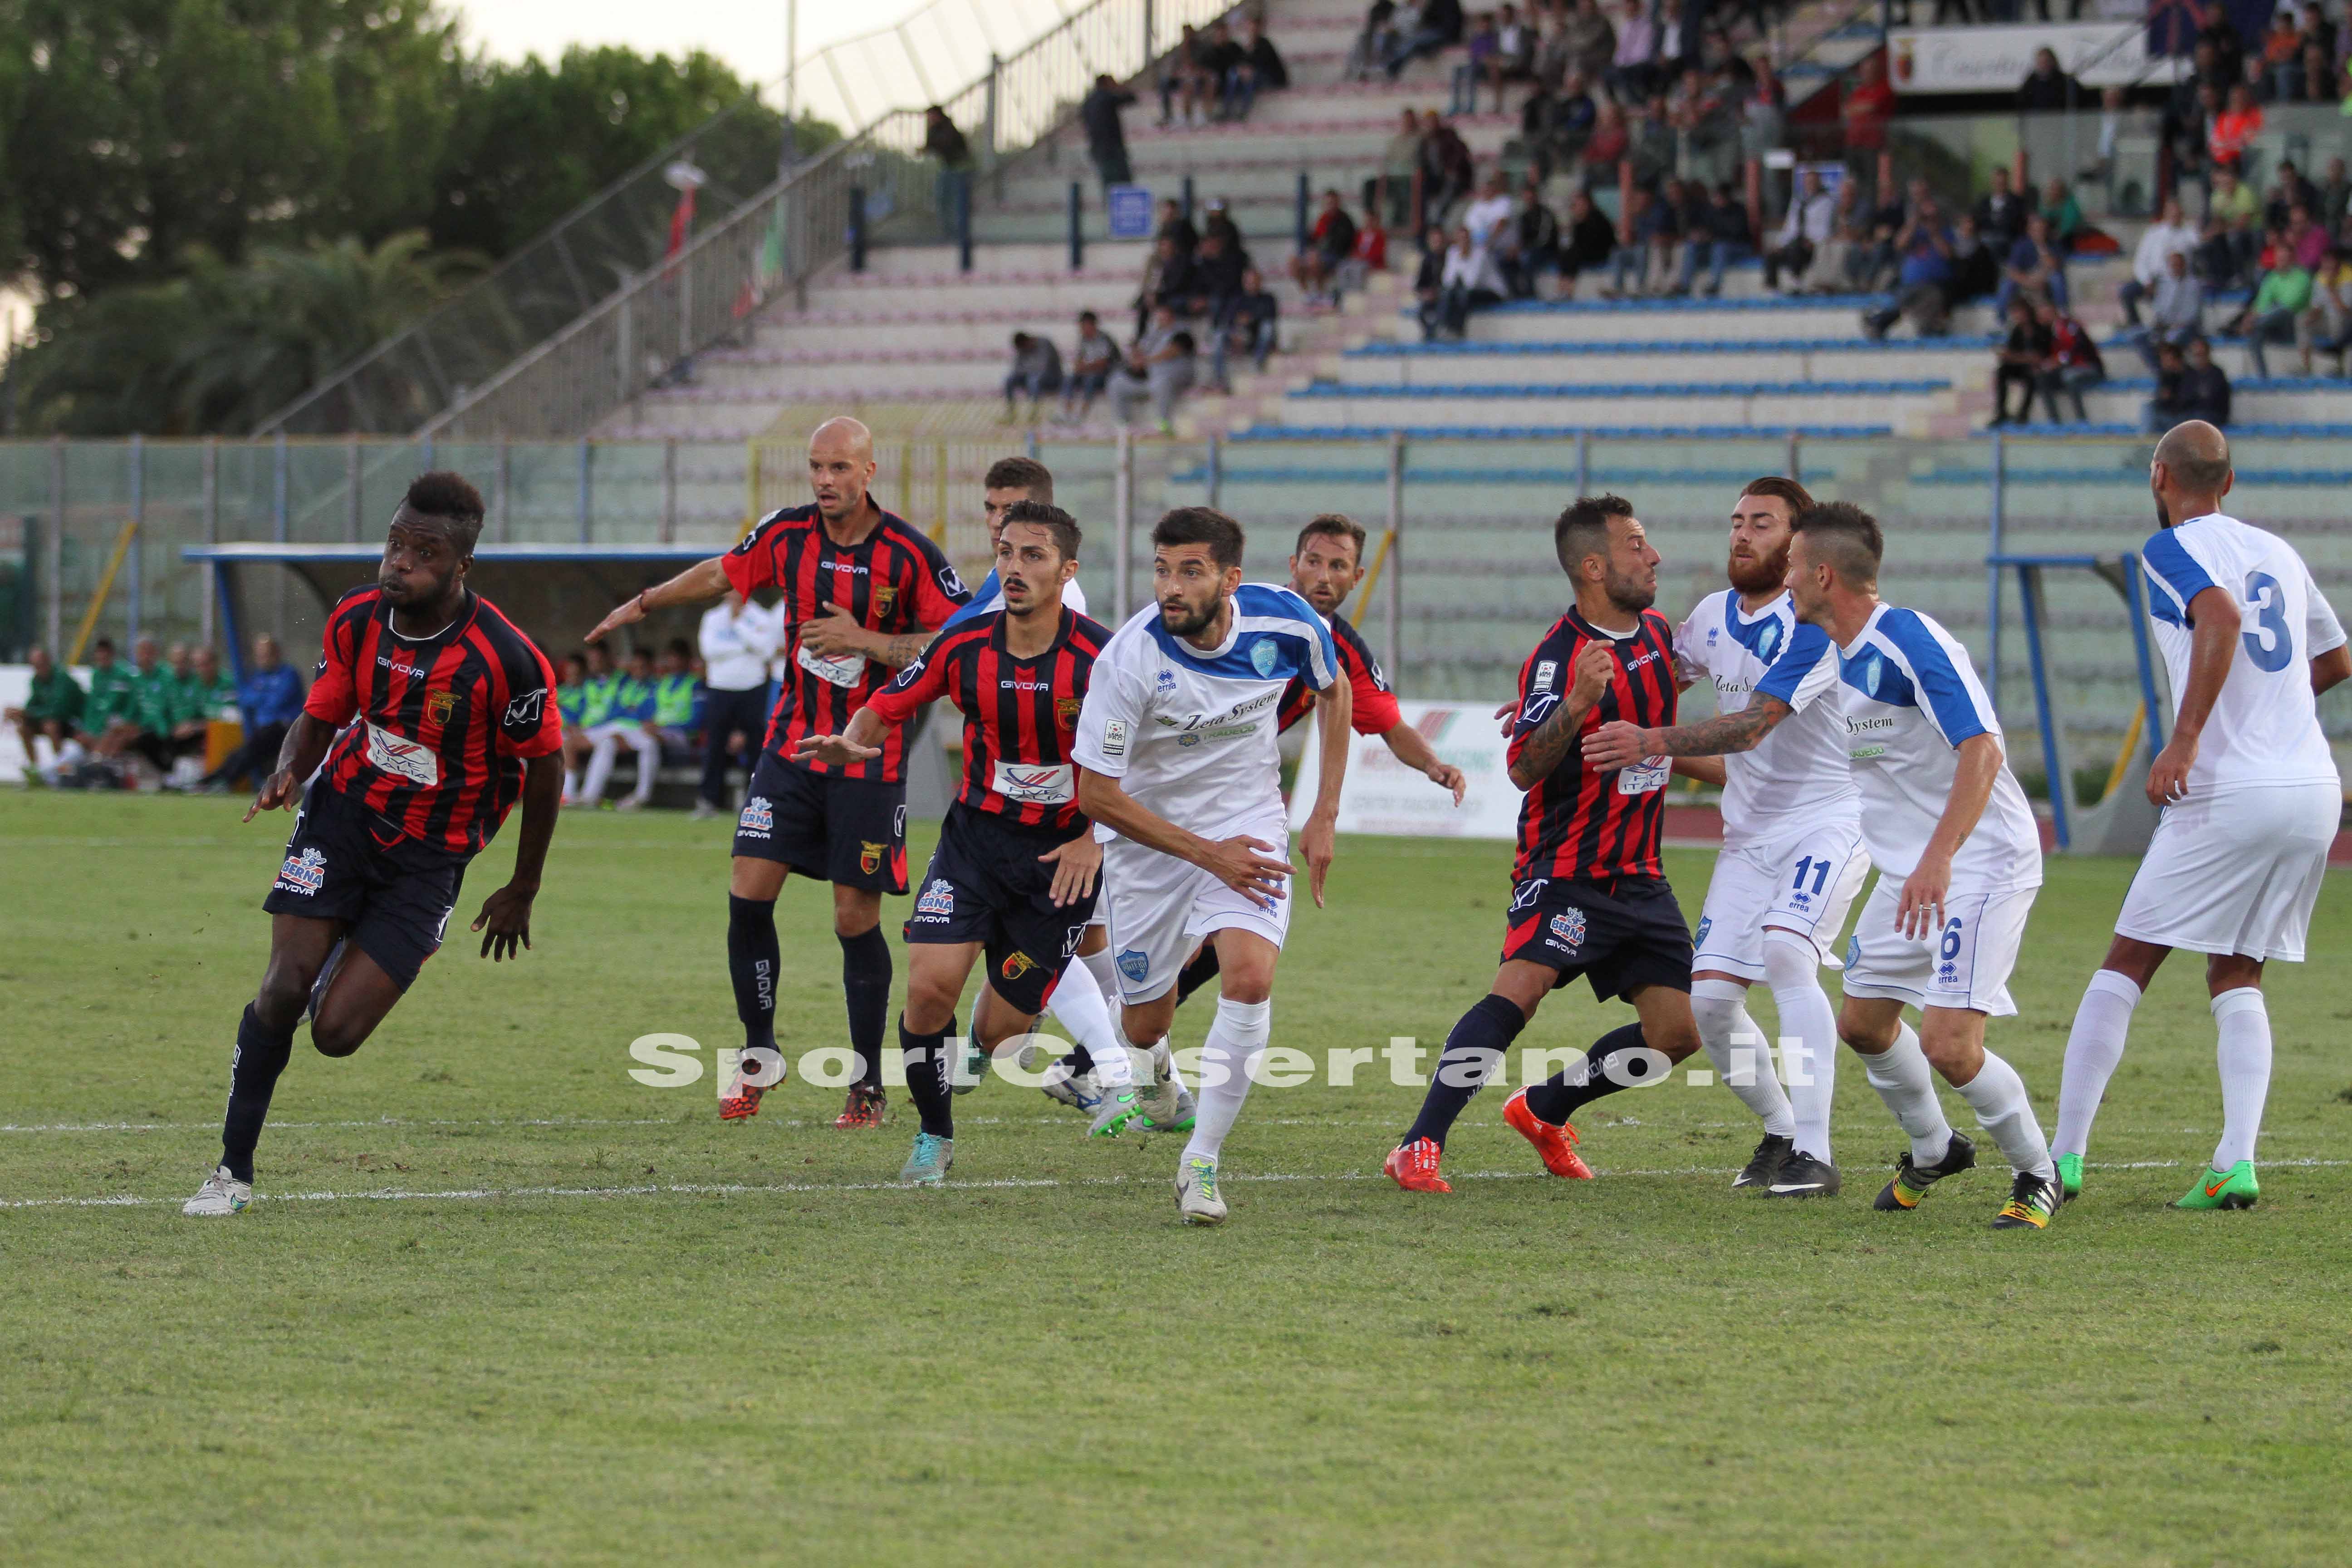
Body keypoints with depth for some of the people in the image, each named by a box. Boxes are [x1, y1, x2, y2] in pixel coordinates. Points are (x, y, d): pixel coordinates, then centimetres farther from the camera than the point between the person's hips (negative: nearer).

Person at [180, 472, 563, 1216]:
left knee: (337, 1033, -9)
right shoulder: (356, 619, -9)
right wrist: (289, 770, -18)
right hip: (342, 812, 3)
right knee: (286, 987, -14)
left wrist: (522, 892, 1)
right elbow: (319, 717, 7)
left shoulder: (505, 659, -22)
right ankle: (234, 1170, 1)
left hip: (428, 856, -3)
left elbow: (544, 766, -8)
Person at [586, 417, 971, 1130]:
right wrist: (643, 604, 26)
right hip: (792, 747, 4)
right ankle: (759, 1055, 11)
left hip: (870, 758, -4)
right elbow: (722, 573, 19)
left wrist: (866, 641, -19)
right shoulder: (787, 534, 1)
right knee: (749, 894, -6)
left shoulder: (909, 554, -11)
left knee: (856, 918, -2)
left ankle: (868, 1084, 11)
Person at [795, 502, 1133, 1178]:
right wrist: (850, 743, -17)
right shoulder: (964, 645, -6)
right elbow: (887, 707, 5)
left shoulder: (1100, 656, -15)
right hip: (976, 836, 2)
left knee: (997, 1033, -3)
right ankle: (935, 1136, 6)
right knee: (929, 987, -17)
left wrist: (1096, 840, -17)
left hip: (1065, 854, -2)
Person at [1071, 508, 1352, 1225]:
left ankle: (1201, 1163, -11)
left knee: (1250, 977, -24)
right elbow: (1096, 794, -20)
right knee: (1146, 1026, 8)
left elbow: (1334, 691, 6)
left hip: (1248, 821, 1)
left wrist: (1324, 817, 2)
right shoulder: (1129, 659, -27)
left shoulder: (1285, 622, -18)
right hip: (1151, 834, -1)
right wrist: (1207, 854, -22)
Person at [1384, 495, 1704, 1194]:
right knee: (1522, 986, -27)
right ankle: (1419, 1147, -27)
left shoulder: (1658, 634, 8)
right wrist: (1576, 703, -38)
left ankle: (1543, 1110, 23)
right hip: (1565, 868, -7)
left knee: (1677, 1033, 2)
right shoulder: (1558, 657, -16)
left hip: (1640, 875, 7)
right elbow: (1523, 768, -25)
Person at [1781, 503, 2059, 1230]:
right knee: (1863, 1023, 13)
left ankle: (2037, 1175, 3)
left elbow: (1981, 750, -29)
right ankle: (1932, 1151, 36)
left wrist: (1939, 857, -38)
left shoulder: (1910, 641, -20)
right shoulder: (1836, 658, 8)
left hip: (1981, 864, -10)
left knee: (1947, 1041, -18)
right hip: (1907, 871, 10)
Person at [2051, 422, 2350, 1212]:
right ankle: (2237, 1161, -2)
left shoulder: (2173, 548, -2)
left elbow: (2223, 617, -23)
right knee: (2236, 976, 15)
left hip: (2231, 792, -6)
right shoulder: (2278, 552, 18)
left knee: (2125, 966, 3)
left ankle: (2064, 1157, 0)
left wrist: (2185, 739, -25)